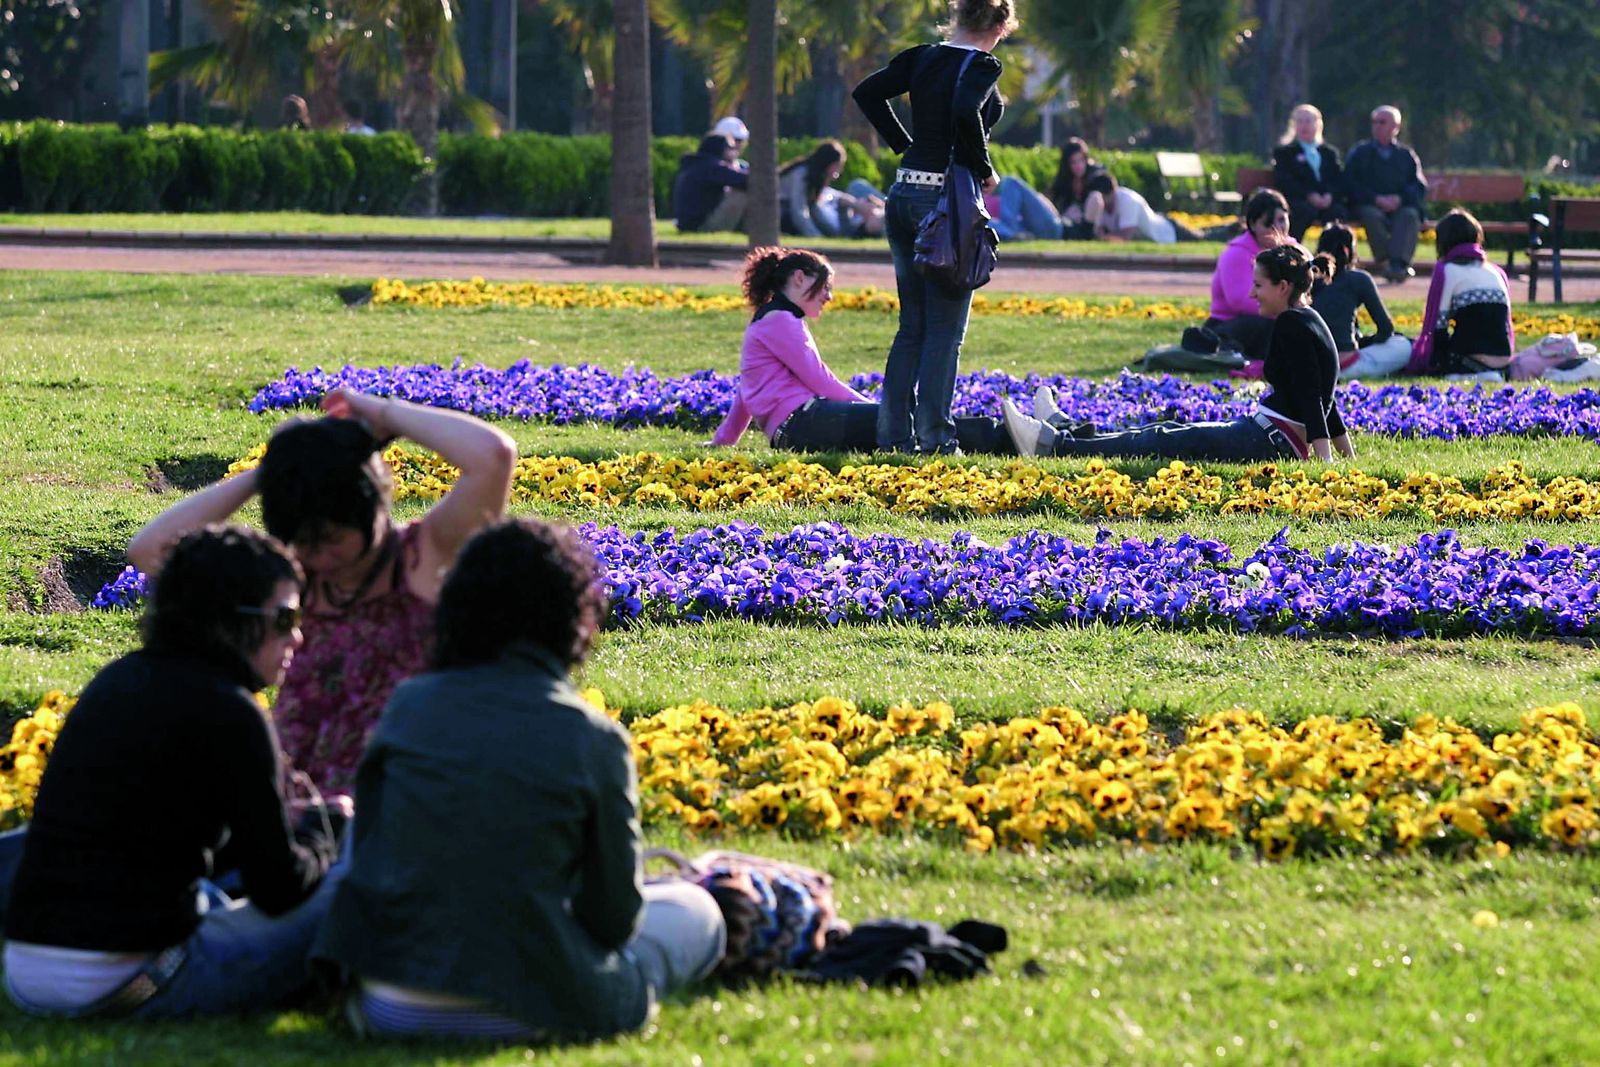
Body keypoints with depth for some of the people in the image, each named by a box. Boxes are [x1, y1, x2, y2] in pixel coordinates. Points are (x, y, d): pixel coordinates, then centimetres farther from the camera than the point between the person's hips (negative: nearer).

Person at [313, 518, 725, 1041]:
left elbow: (367, 849, 8)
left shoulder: (409, 705, -2)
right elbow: (614, 916, -4)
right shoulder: (596, 742, -11)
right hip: (518, 1015, -1)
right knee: (695, 913, 21)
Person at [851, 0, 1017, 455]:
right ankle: (934, 438, -1)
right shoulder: (982, 66, -10)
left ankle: (894, 433, 11)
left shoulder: (921, 58, 9)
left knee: (912, 325, 13)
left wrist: (904, 144, 11)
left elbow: (867, 93, 8)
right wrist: (983, 170, -14)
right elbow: (966, 113, -28)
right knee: (945, 329, 0)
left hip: (904, 196, 6)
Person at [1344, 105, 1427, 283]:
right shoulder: (1359, 153, 15)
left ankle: (1398, 264, -43)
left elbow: (1420, 187, 7)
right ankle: (1384, 261, -35)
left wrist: (1399, 199, -13)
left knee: (1410, 215, -33)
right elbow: (1350, 186, 3)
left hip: (1400, 206, 1)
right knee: (1372, 215, -35)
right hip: (1368, 205, -1)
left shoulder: (1406, 155, 18)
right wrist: (1377, 199, -12)